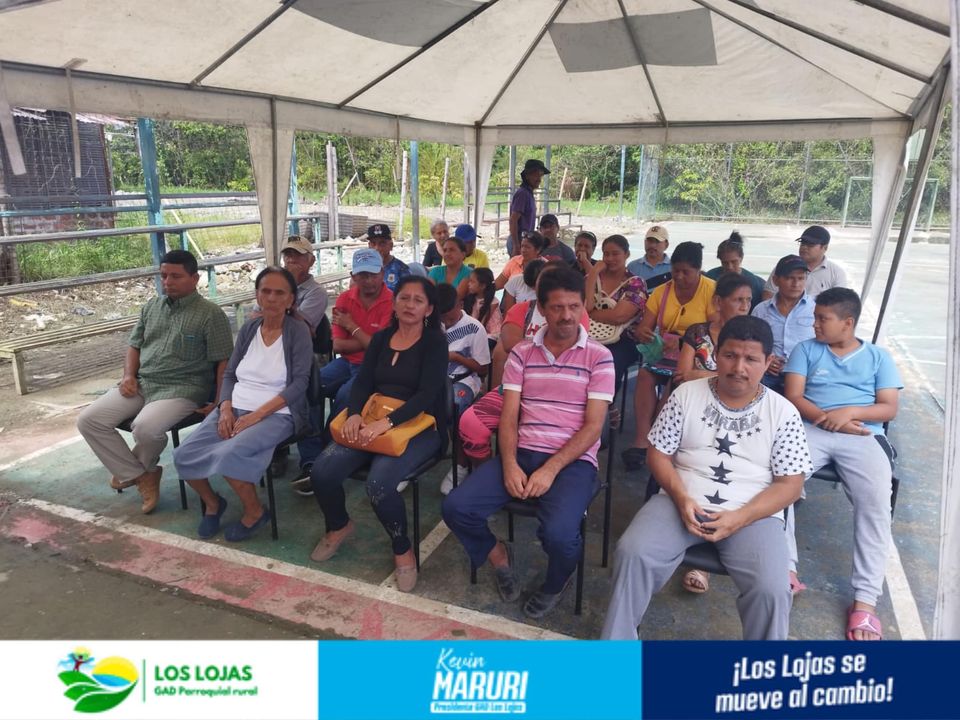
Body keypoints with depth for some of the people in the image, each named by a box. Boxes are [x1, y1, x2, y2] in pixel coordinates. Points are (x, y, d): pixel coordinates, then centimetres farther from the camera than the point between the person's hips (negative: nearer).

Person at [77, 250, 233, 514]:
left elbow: (224, 362, -10)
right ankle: (140, 475, 1)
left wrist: (219, 403, -17)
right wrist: (129, 375, 3)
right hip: (142, 384, 7)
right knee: (89, 420, -8)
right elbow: (134, 345, 22)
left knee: (145, 427, -32)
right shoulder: (151, 307, 14)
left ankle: (137, 468, 5)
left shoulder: (211, 314, -6)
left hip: (183, 388, -7)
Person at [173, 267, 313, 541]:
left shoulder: (298, 331, -7)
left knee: (228, 455, -30)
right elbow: (229, 375, 12)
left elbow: (299, 384, -14)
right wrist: (226, 409, -8)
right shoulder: (249, 328, 9)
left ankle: (255, 512, -2)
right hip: (235, 408, 6)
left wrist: (257, 415, -20)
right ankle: (212, 502, 18)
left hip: (276, 414, -5)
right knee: (183, 456, -12)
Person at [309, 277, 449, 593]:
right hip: (373, 422, 5)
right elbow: (362, 383, 5)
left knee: (379, 482, -32)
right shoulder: (381, 338, 12)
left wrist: (386, 422, -30)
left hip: (420, 427, -5)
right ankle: (338, 526, 18)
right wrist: (355, 414, -18)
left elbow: (426, 394, -17)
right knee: (322, 471, -15)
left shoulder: (435, 342, -5)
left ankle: (403, 550, -4)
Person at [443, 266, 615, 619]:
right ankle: (498, 555, 17)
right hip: (522, 454, 3)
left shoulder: (599, 357, -1)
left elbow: (593, 426, -7)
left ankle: (555, 583, 9)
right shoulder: (521, 353, 7)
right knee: (456, 507, -16)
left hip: (573, 461, -3)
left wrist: (550, 469, -17)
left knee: (559, 532, -30)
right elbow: (508, 417, 3)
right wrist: (510, 464, -14)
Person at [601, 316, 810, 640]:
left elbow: (790, 484, 0)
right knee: (633, 552, -23)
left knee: (771, 591, -27)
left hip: (753, 514, 0)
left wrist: (741, 517, -15)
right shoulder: (686, 394, 4)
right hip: (683, 502, 1)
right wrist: (682, 498, -13)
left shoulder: (783, 413, 2)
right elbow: (659, 454, 5)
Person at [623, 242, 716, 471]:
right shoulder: (661, 292, 7)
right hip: (664, 352, 4)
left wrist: (682, 341, -30)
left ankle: (646, 440, -20)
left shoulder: (712, 290, -6)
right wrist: (641, 333, -24)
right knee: (645, 374, -27)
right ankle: (642, 438, -30)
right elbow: (644, 327, 2)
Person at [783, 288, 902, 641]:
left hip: (864, 435, 0)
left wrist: (849, 412, -12)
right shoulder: (805, 350, 16)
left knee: (876, 502, -26)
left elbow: (889, 408, 7)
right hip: (811, 428, 0)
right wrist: (829, 419, -12)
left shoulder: (878, 356, 17)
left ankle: (865, 600, -22)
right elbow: (793, 397, 5)